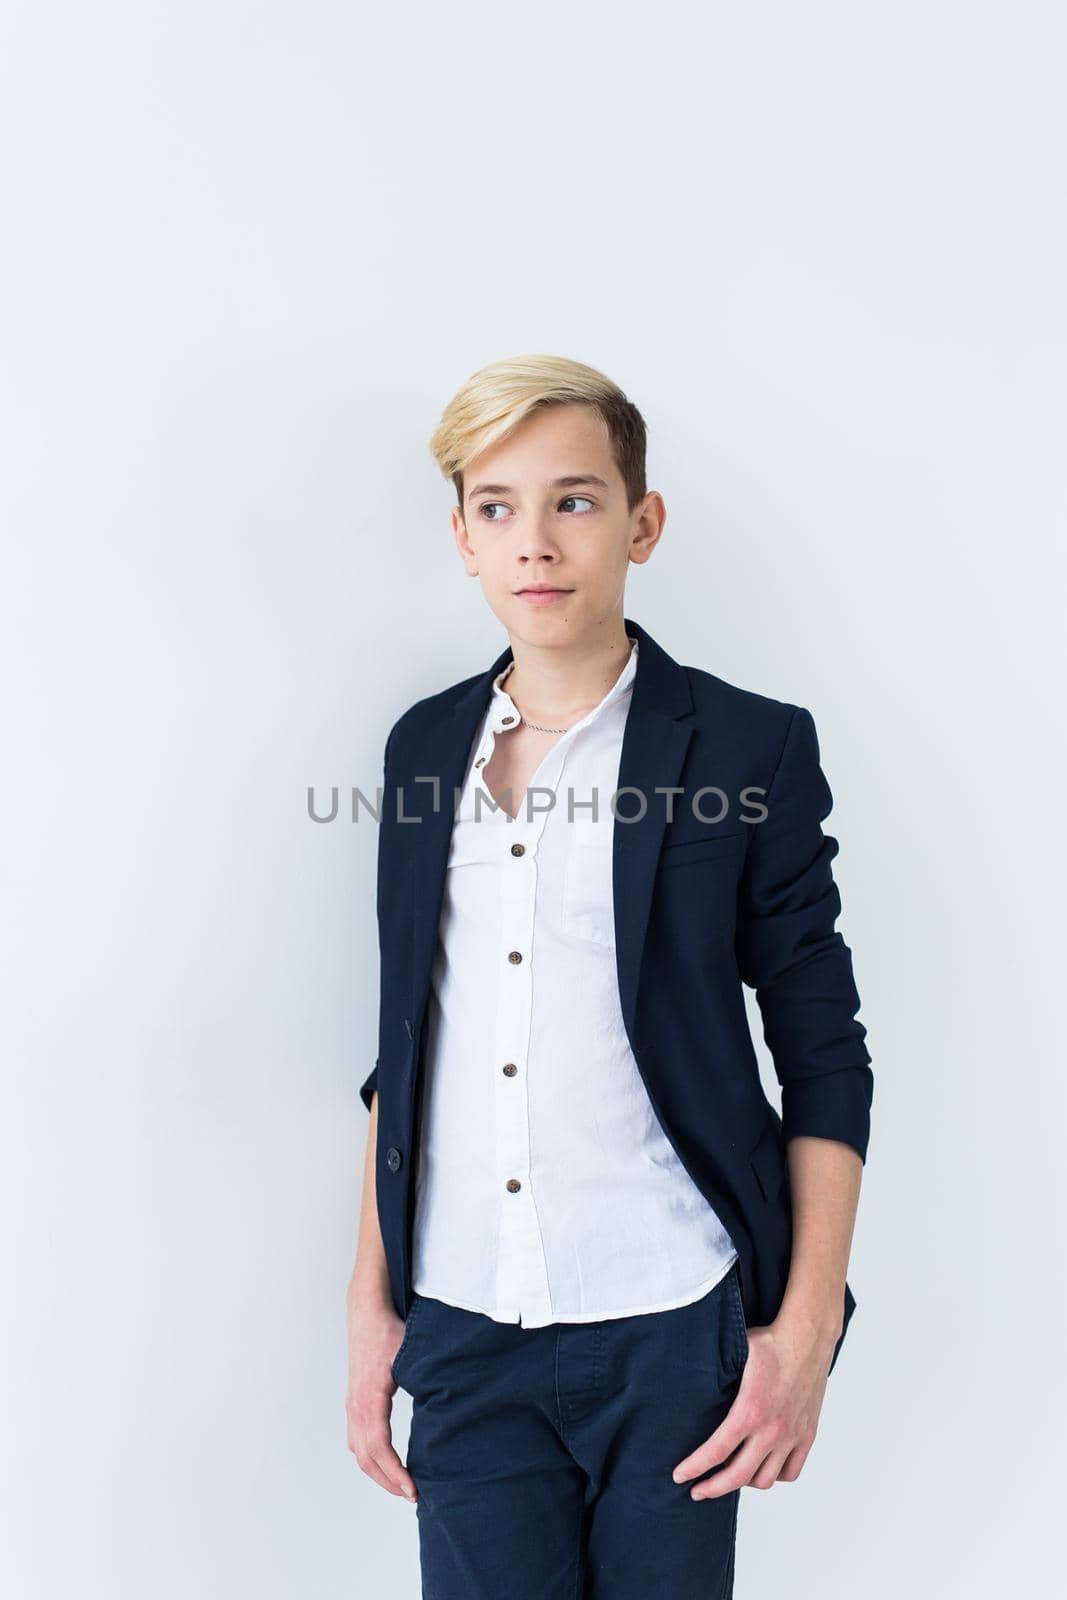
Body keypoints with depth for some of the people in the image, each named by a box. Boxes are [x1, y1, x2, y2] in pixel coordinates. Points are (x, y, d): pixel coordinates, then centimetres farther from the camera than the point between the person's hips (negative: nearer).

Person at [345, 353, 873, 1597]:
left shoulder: (751, 747, -4)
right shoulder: (424, 746, 7)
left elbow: (824, 1060, -2)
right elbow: (405, 1049, 12)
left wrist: (804, 1329, -6)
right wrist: (373, 1299, 11)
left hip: (672, 1333, -3)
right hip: (464, 1334, 3)